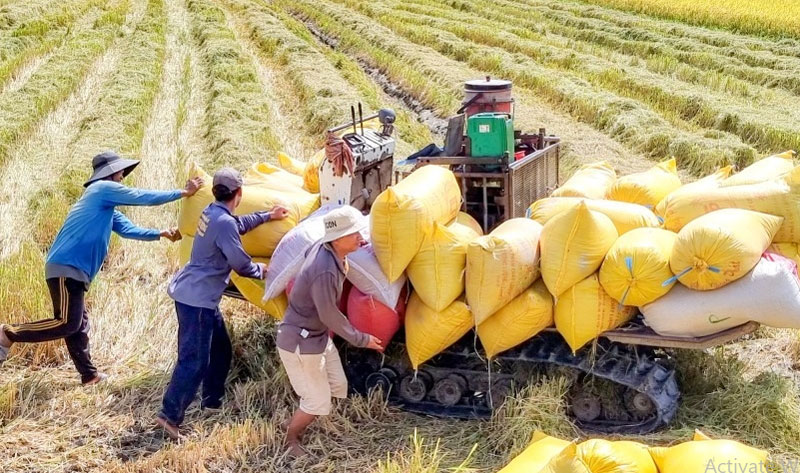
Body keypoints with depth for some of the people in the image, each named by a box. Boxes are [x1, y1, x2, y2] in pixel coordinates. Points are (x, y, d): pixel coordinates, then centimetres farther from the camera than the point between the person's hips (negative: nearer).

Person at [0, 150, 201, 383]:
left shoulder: (107, 207, 24)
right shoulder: (103, 188, -5)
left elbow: (128, 229, 20)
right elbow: (143, 197, -6)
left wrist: (160, 234, 10)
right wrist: (183, 192, -1)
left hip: (72, 269, 10)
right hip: (66, 267, -10)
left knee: (79, 324, 13)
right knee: (68, 324, -12)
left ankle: (89, 375, 19)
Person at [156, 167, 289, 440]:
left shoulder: (212, 212, 8)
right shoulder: (224, 223, -20)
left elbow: (240, 224, 31)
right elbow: (241, 264, -16)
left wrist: (268, 216, 38)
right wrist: (262, 271, 4)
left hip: (200, 295, 10)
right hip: (197, 298, -10)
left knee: (220, 349, 21)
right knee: (194, 360, -10)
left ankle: (212, 400, 32)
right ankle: (170, 416, -10)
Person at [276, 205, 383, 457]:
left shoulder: (323, 247, -6)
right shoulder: (325, 272, -34)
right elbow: (330, 316, -24)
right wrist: (361, 339, -11)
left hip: (319, 335, 10)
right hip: (300, 342, -10)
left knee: (338, 387, 18)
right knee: (318, 402, 3)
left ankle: (298, 426, 37)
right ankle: (290, 440, 28)